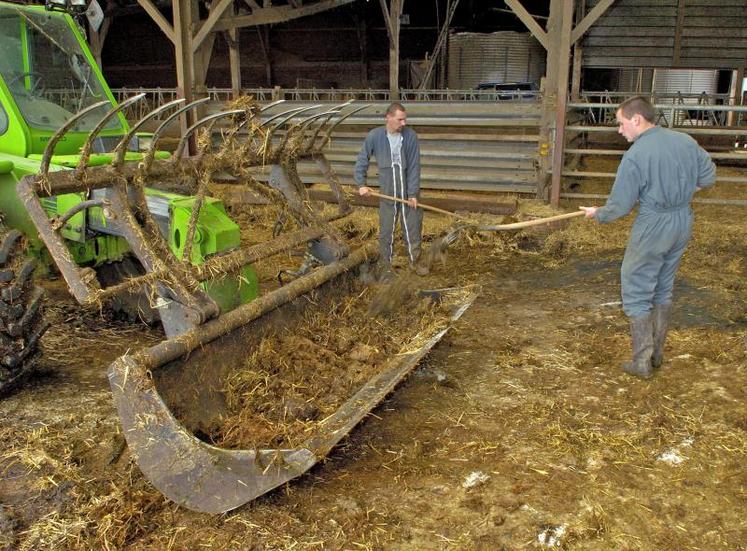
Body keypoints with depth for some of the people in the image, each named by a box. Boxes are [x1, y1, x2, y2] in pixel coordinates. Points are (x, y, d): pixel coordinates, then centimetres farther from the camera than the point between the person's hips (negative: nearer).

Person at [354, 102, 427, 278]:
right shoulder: (374, 136, -8)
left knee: (413, 227, 10)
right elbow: (362, 160, 3)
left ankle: (415, 260, 28)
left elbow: (414, 166, -8)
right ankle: (386, 264, 22)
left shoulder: (411, 136, -9)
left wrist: (413, 193, -10)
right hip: (387, 193, 0)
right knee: (386, 230, 7)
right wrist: (361, 184, -2)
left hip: (408, 191, 1)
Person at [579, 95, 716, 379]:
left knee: (637, 295, 7)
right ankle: (657, 353, 32)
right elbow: (708, 177, 11)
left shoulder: (635, 155, -19)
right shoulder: (686, 141, 0)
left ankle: (642, 362, 12)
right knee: (664, 290, 21)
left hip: (652, 227, -7)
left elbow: (619, 205, -13)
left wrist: (597, 214, 6)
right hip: (683, 223, 7)